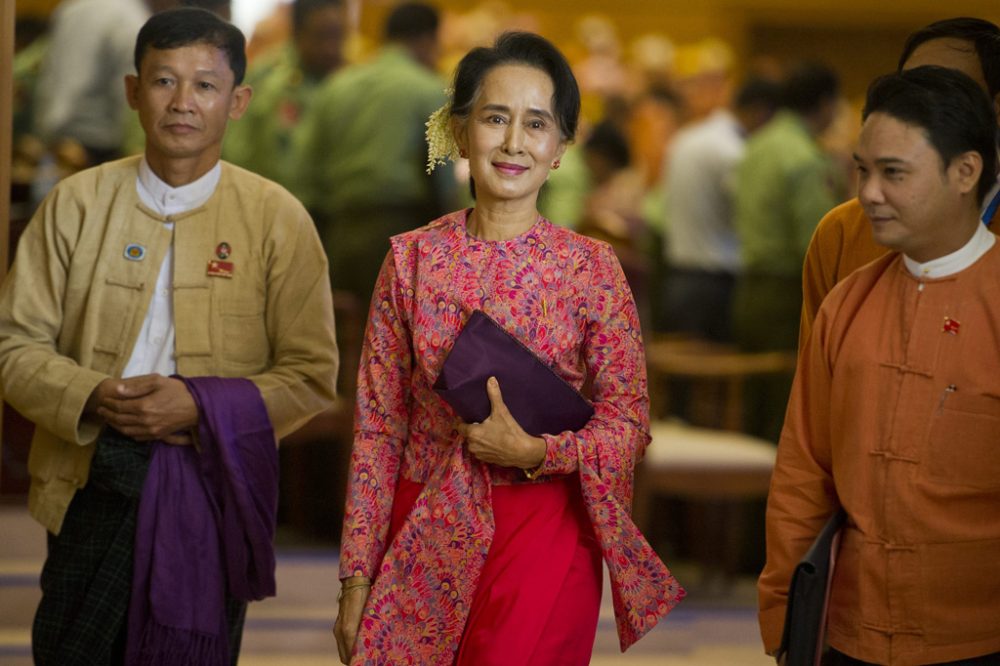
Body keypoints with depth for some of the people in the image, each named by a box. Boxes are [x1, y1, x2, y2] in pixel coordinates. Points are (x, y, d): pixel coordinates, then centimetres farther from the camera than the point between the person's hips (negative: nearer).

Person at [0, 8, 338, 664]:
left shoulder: (277, 218, -1)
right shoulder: (77, 204, 3)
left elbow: (312, 374, -2)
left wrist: (202, 406, -17)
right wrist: (90, 397, -17)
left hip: (214, 487, -1)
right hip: (92, 482, 1)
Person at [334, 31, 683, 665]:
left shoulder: (591, 267, -4)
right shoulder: (413, 257, 0)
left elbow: (628, 424, -1)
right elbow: (378, 427, 3)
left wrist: (534, 451, -18)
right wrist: (357, 577, 0)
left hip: (543, 538, -1)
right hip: (423, 537, 2)